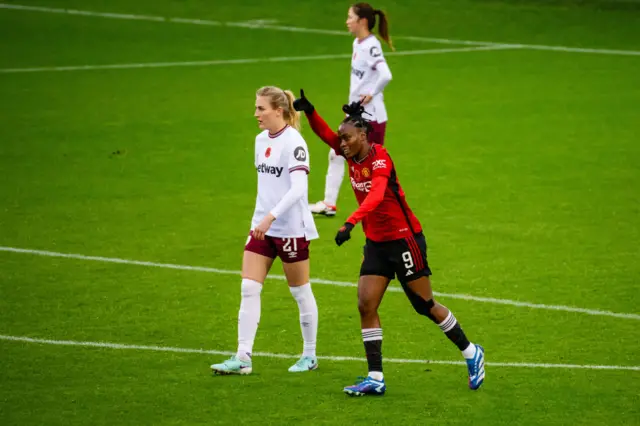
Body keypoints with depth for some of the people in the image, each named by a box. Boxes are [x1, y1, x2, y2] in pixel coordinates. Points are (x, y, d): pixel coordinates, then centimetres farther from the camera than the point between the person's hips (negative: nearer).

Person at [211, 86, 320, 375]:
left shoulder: (293, 143, -16)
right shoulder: (261, 140, 9)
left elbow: (298, 188, -24)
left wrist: (271, 216, -32)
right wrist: (260, 218, 17)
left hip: (291, 228, -7)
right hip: (263, 226, 8)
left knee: (300, 292, 6)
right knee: (249, 289, -2)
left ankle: (310, 356, 19)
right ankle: (242, 358, -3)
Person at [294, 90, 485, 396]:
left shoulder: (379, 158, -21)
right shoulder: (353, 156, 1)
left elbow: (376, 195, -37)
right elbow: (324, 134, -3)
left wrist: (350, 222, -51)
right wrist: (308, 111, -22)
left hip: (403, 239, -7)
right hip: (376, 243, 8)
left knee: (424, 305, 3)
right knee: (366, 305, -4)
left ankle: (471, 353, 22)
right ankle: (375, 379, -3)